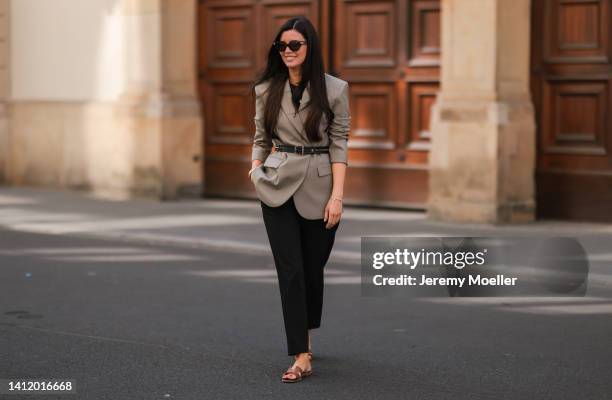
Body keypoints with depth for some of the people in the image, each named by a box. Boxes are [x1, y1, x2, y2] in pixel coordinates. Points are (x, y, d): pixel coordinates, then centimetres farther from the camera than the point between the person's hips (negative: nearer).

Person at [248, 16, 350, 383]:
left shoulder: (334, 89, -4)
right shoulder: (266, 89, 3)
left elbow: (339, 145, -6)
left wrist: (337, 195, -12)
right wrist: (256, 171, 0)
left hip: (318, 188, -1)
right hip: (278, 187, 1)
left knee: (313, 268, 10)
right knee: (290, 270, -5)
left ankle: (306, 337, 36)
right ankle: (302, 357, -6)